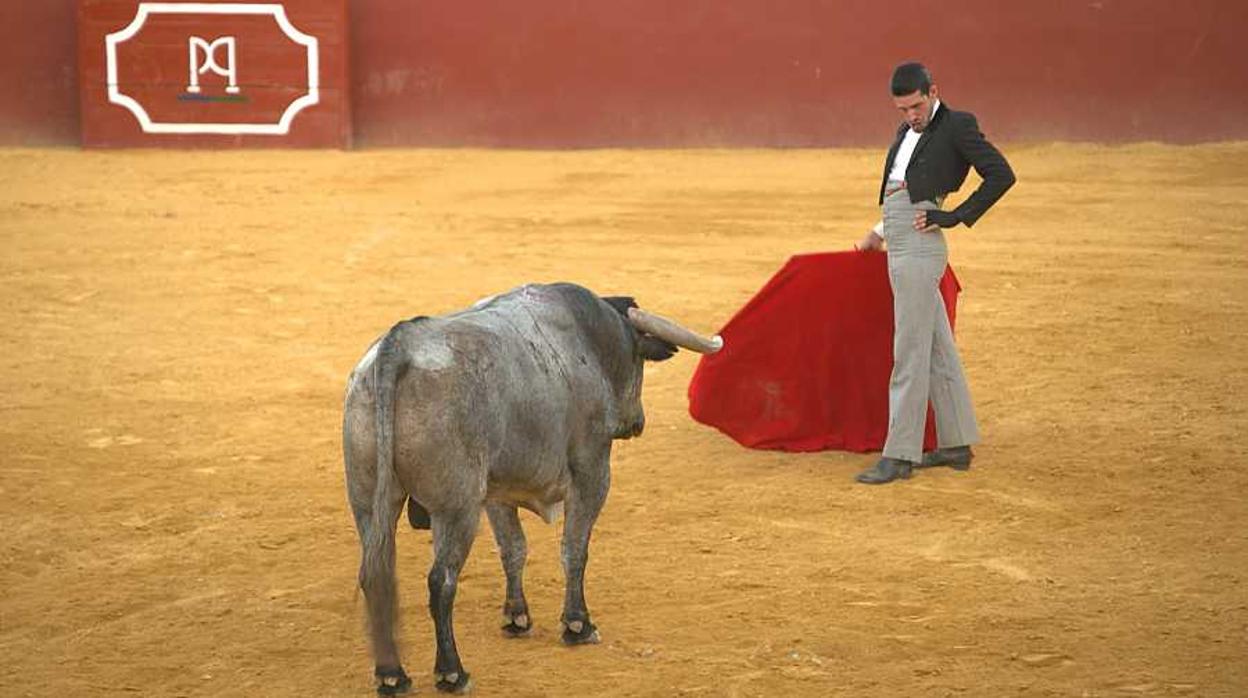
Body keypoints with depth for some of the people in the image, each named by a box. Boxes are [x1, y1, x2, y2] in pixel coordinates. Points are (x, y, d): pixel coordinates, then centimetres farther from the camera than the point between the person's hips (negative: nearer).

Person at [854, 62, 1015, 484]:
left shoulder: (956, 126, -4)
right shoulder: (908, 132, 20)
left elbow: (1001, 175, -12)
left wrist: (956, 217, -14)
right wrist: (881, 232, 42)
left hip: (920, 246, -9)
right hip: (899, 246, 9)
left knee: (910, 352, -9)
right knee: (937, 348, 11)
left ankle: (899, 455, -10)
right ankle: (956, 444, 16)